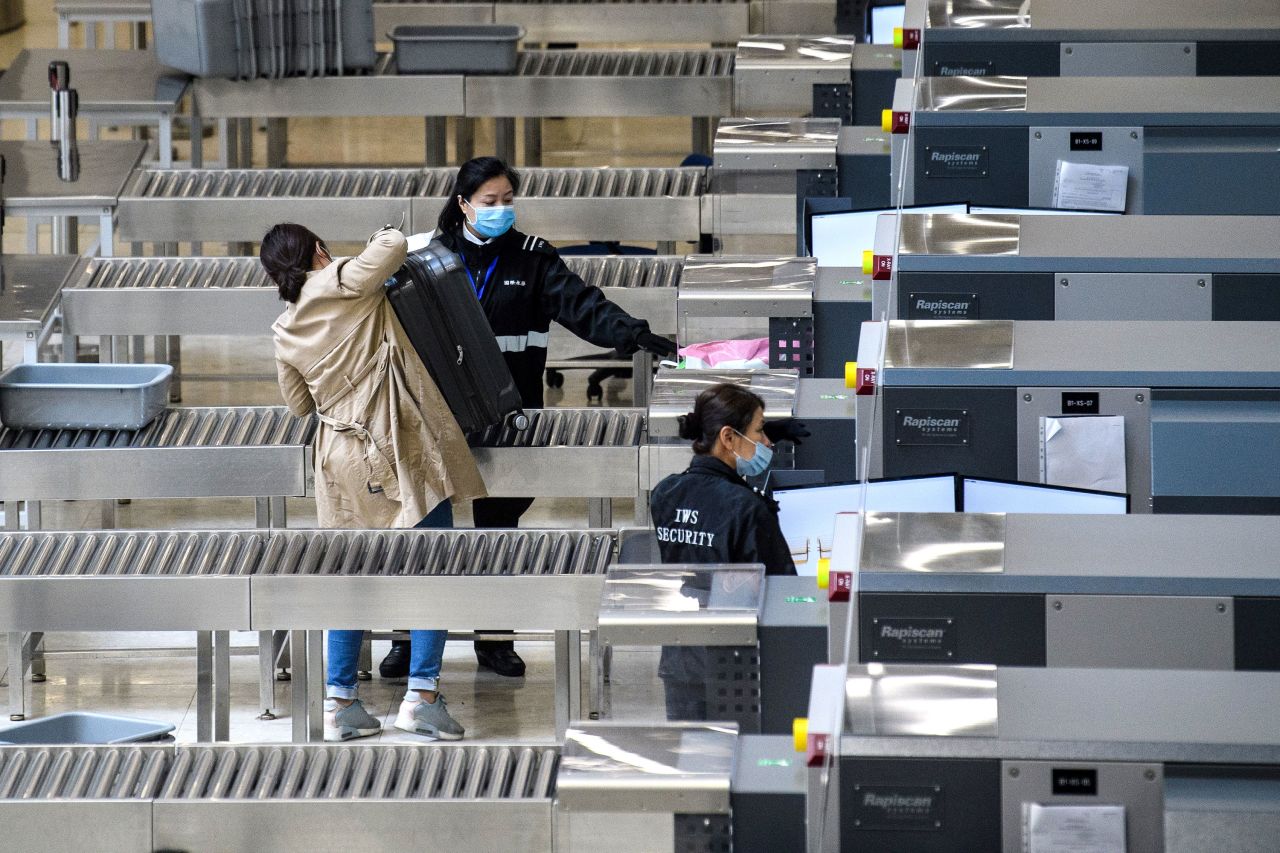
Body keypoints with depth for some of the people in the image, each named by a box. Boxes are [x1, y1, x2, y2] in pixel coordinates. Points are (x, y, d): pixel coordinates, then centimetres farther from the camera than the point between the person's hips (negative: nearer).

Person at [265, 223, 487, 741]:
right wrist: (383, 237, 9)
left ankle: (339, 703, 11)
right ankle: (421, 695, -8)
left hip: (341, 459, 6)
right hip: (397, 447, -6)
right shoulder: (344, 284, -7)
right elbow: (394, 246, -13)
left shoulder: (285, 332, 10)